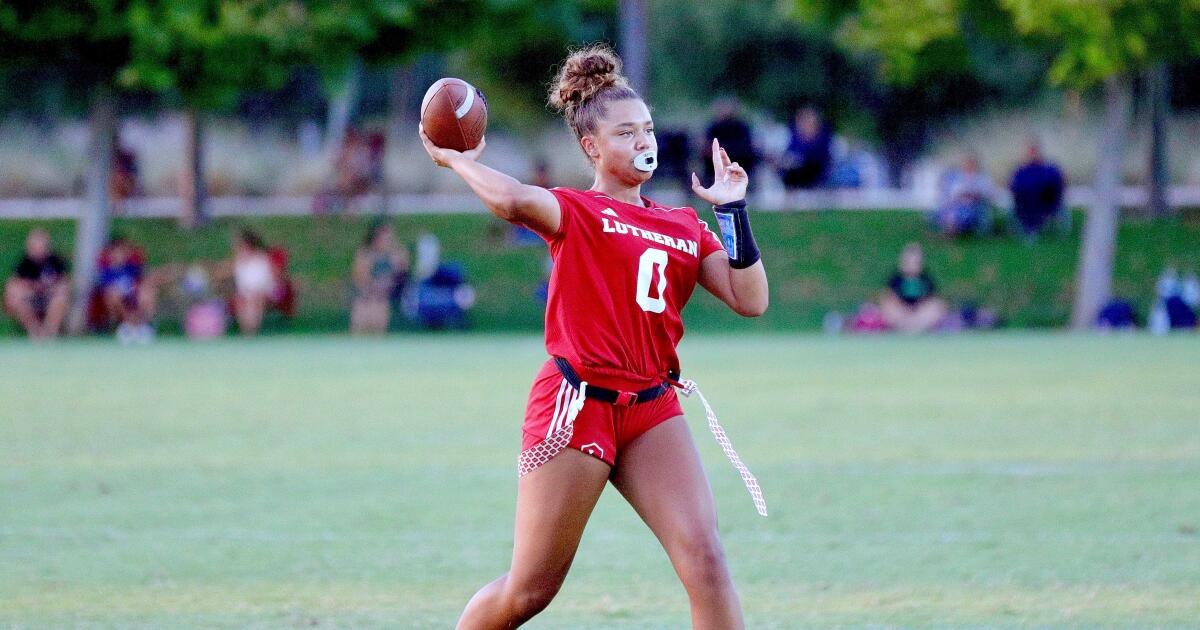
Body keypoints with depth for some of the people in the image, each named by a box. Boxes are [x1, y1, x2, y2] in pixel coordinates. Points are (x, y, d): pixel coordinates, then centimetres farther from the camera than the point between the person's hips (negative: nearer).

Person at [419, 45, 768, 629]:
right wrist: (455, 159, -11)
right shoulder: (574, 211, -2)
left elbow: (750, 299, 4)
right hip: (576, 403, -4)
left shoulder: (685, 226, 14)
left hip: (651, 407, 4)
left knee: (705, 558, -14)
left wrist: (733, 211, 1)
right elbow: (513, 200, -25)